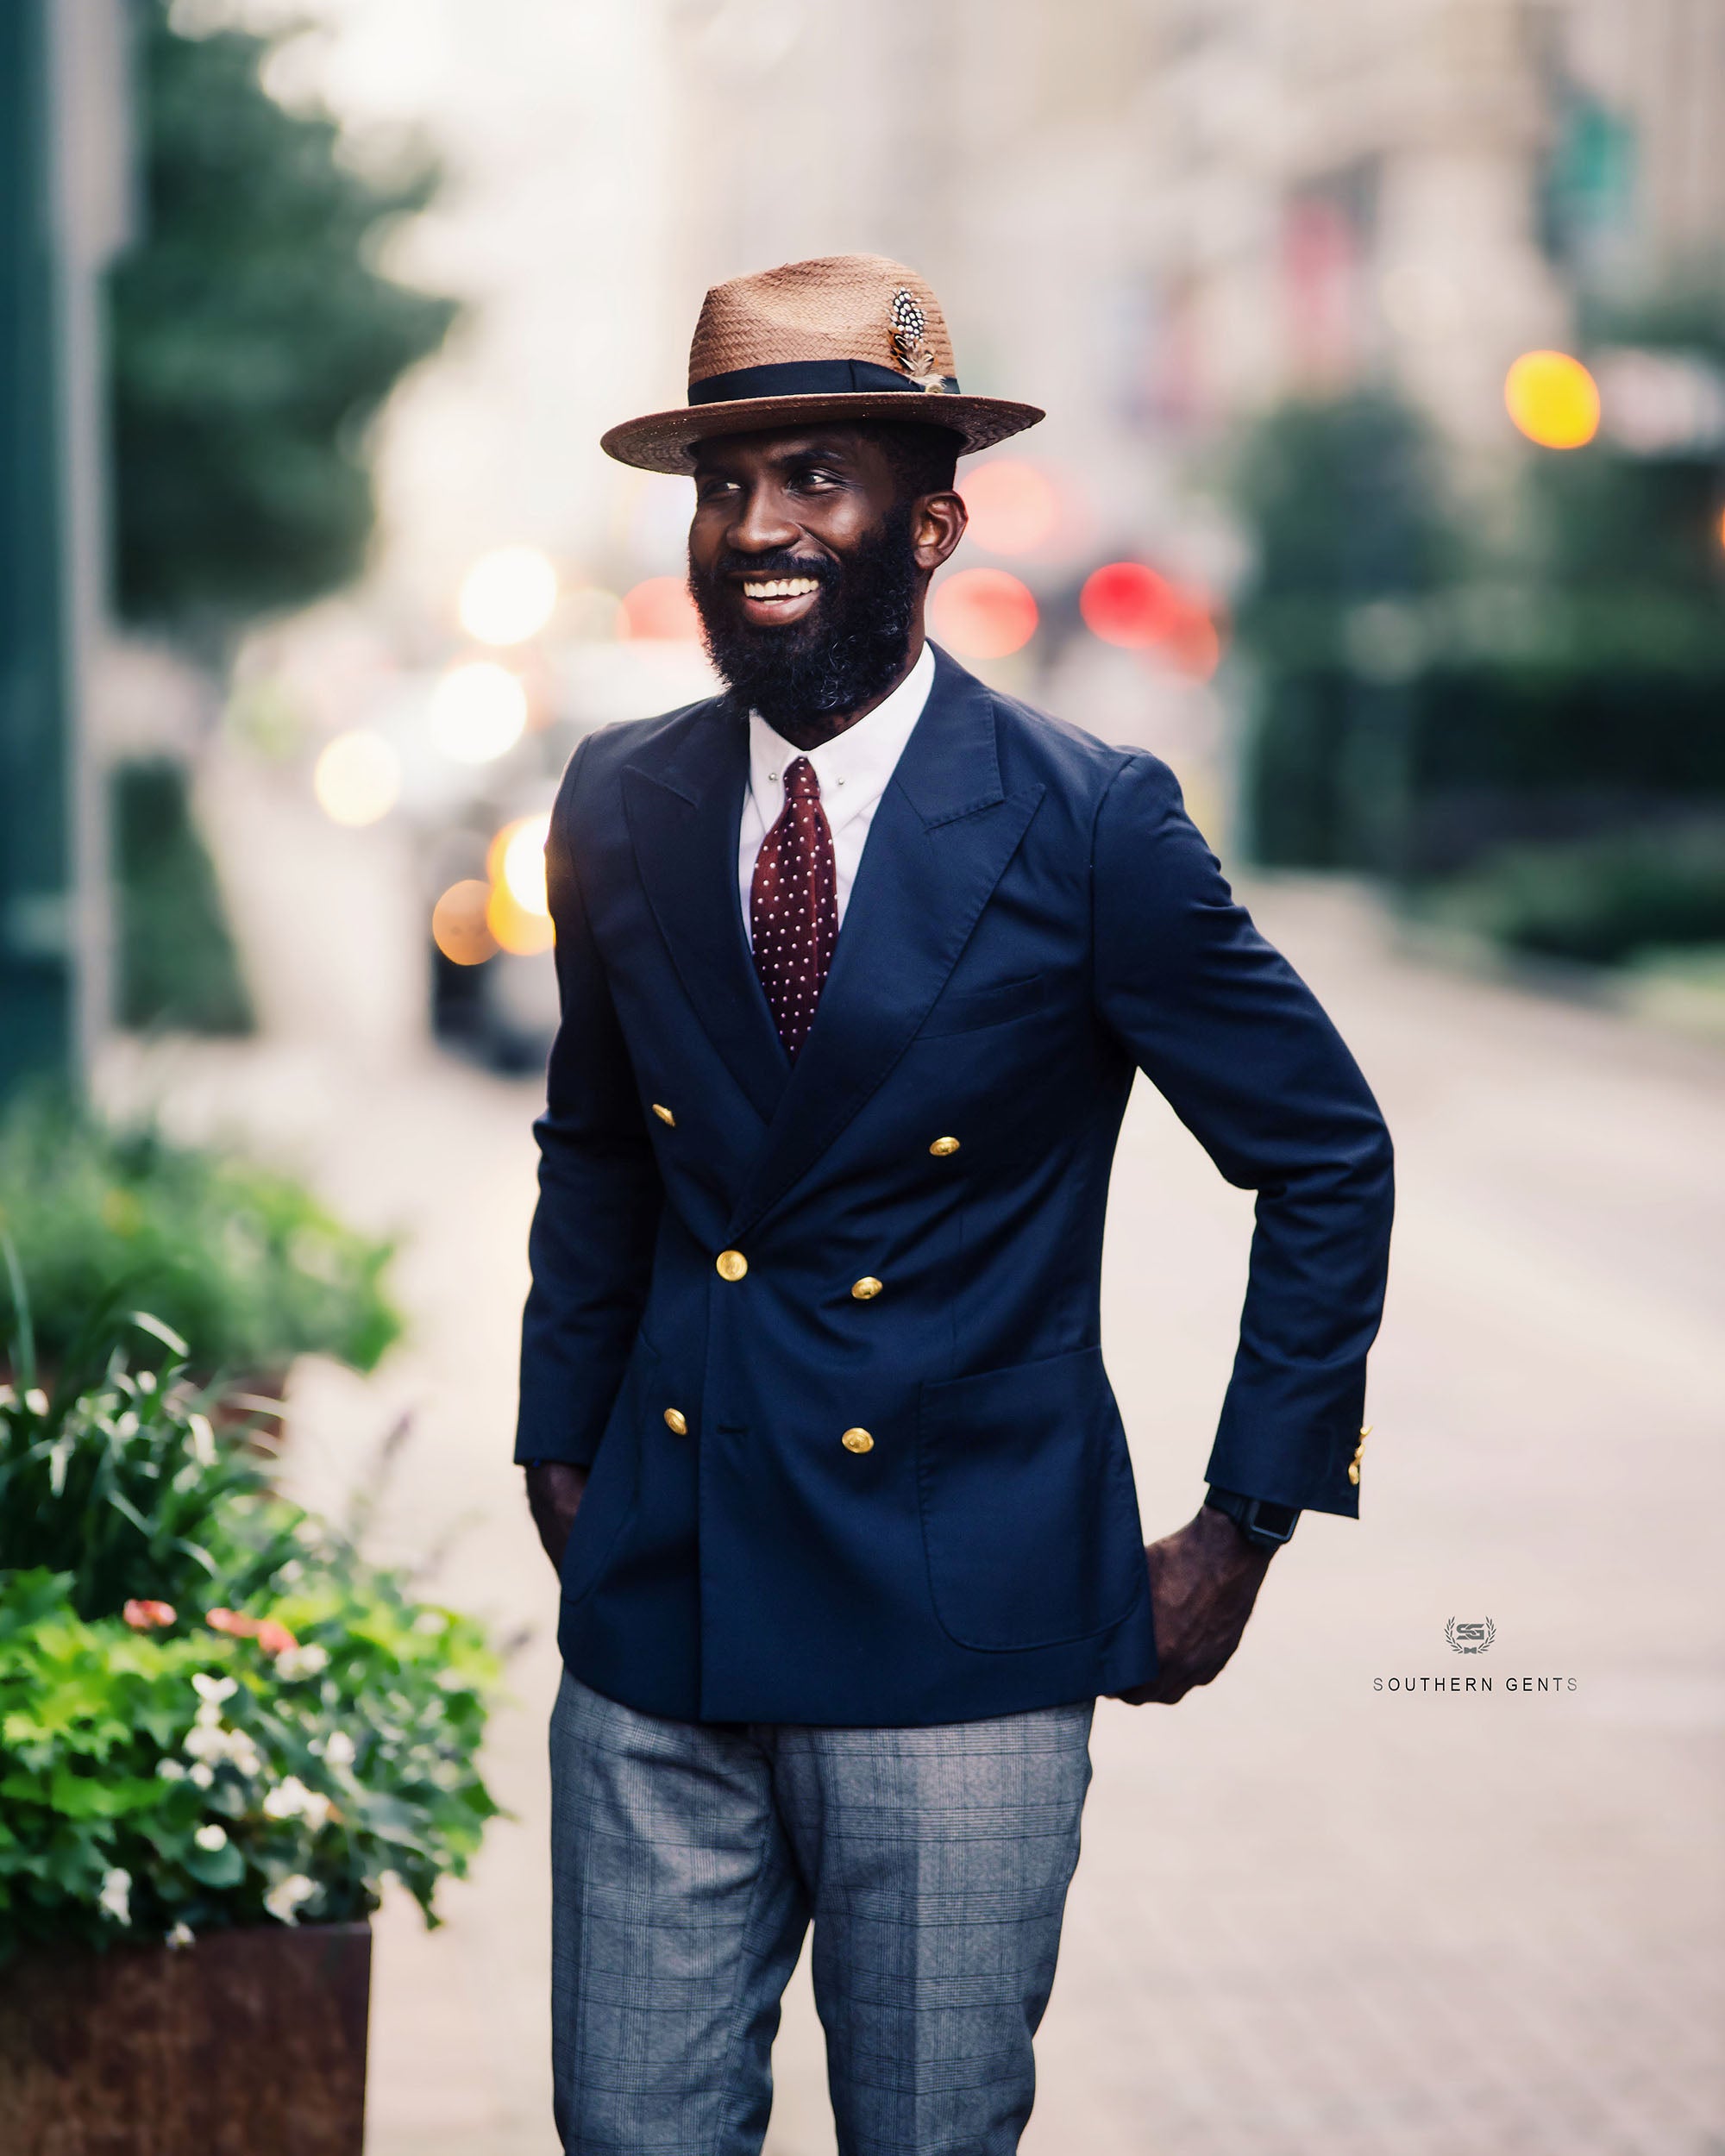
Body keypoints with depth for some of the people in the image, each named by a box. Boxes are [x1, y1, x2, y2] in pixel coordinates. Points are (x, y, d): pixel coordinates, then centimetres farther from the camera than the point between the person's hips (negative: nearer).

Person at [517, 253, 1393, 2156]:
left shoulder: (1088, 825, -9)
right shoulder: (621, 807, 4)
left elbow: (1328, 1156, -2)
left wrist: (1248, 1521, -3)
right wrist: (557, 1442, 12)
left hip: (962, 1641, -3)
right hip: (657, 1622, 4)